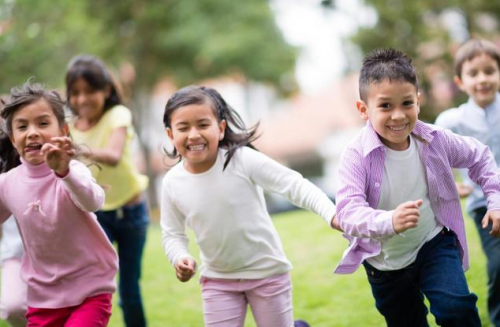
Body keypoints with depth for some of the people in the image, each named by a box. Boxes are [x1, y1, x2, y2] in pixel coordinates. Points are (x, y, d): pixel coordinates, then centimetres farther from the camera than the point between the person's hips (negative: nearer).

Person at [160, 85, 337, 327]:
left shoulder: (243, 160, -21)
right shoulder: (172, 182, -10)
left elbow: (295, 185, -21)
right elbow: (172, 234, 3)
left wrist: (332, 214, -35)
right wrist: (180, 258, -19)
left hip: (266, 271, -3)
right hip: (217, 279, 3)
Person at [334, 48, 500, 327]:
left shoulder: (435, 141, -14)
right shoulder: (356, 156, -25)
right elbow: (349, 213, -36)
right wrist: (389, 221, -55)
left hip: (433, 244, 1)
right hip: (385, 262, -1)